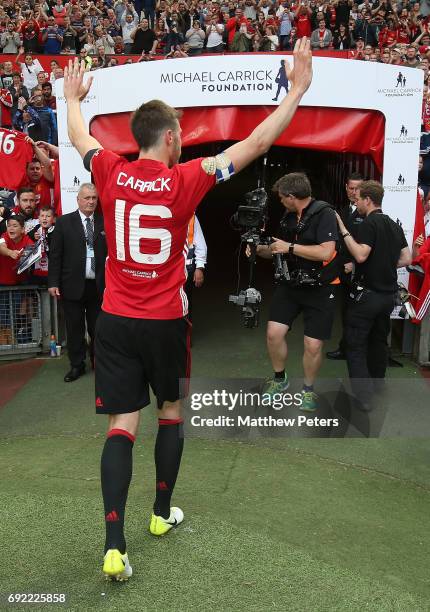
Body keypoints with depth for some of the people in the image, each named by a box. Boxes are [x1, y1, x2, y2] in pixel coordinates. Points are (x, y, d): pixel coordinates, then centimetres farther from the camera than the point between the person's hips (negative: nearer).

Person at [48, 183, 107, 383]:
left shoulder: (104, 222, 3)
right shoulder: (64, 222, 1)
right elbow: (55, 254, 0)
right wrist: (53, 282, -5)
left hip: (98, 285, 1)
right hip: (73, 285, 0)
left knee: (97, 328, 11)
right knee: (74, 328, 9)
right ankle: (77, 365, 22)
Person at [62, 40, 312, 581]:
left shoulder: (111, 173, -1)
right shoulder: (186, 180, -10)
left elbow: (79, 137, 21)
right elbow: (255, 144, -8)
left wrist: (72, 98, 41)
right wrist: (298, 89, 1)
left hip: (115, 321, 3)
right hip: (165, 322, -2)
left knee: (121, 425, 5)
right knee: (171, 413, 19)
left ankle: (114, 546, 1)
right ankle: (162, 513, 33)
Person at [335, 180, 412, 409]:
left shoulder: (370, 223, -14)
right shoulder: (394, 225, 11)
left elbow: (361, 255, -26)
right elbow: (407, 258, 12)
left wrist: (343, 230, -21)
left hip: (366, 293, -8)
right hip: (389, 293, 8)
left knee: (355, 345, -3)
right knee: (379, 340, 21)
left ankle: (363, 396, -8)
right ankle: (376, 384, 36)